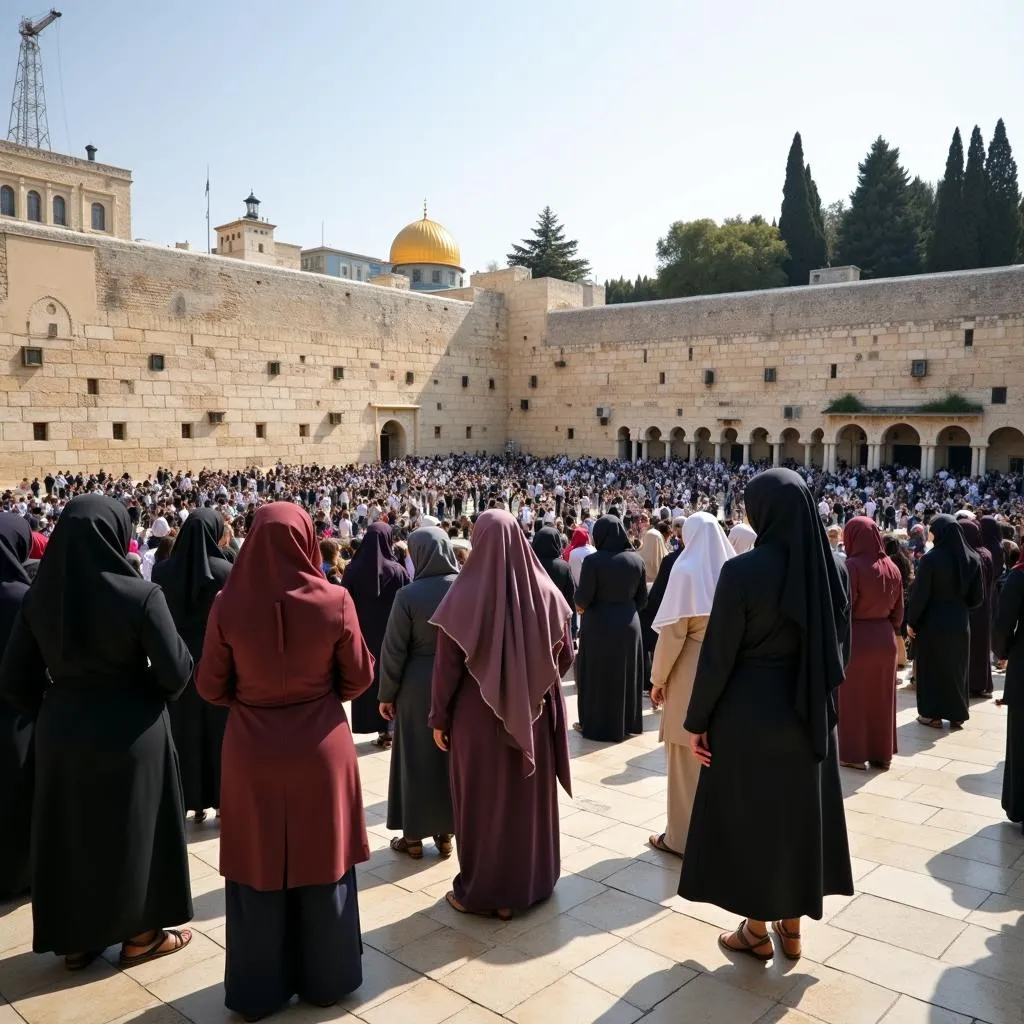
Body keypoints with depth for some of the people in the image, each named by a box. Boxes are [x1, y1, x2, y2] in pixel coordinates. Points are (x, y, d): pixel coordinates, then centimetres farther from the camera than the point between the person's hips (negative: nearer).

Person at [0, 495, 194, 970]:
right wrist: (149, 691, 3)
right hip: (130, 730, -4)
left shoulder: (39, 596, -7)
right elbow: (176, 670, -18)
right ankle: (140, 935, 30)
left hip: (62, 730, 4)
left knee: (70, 828, 19)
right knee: (132, 828, 14)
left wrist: (51, 711, 13)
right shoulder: (139, 595, -21)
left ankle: (75, 939, 34)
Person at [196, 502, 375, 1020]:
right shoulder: (333, 601, -15)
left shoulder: (228, 604, -14)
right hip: (320, 746, 0)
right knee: (322, 860, 16)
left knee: (258, 864, 16)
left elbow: (210, 686, -4)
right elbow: (359, 676, -5)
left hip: (252, 750, 1)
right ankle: (326, 978, 33)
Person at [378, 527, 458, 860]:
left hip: (418, 685, -3)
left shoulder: (409, 594, -16)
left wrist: (386, 693, 0)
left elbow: (394, 650, -11)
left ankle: (414, 836, 21)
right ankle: (446, 832, 25)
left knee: (416, 758, 10)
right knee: (453, 757, 15)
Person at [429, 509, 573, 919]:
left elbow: (447, 665, -12)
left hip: (478, 716, -3)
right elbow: (565, 657, 1)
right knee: (528, 800, 17)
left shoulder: (464, 595, -17)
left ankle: (477, 890, 25)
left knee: (481, 801, 12)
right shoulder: (544, 592, -8)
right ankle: (525, 885, 32)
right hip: (532, 716, 3)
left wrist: (439, 717, 1)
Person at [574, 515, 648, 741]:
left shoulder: (593, 561, -17)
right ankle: (626, 722, 29)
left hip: (599, 625, -5)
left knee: (598, 676, 9)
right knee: (626, 674, 17)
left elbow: (582, 599, -17)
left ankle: (596, 724, 17)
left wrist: (580, 604, 4)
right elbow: (642, 598, 2)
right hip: (629, 624, 5)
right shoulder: (636, 560, -3)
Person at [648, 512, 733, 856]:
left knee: (688, 758, 5)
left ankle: (683, 837, 13)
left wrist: (658, 678, -4)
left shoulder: (686, 570, -12)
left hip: (692, 674, -5)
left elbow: (673, 632, -13)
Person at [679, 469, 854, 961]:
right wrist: (822, 697, 18)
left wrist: (697, 721, -6)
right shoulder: (833, 567, -5)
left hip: (749, 712, -5)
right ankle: (792, 926, 34)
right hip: (809, 713, 6)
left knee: (750, 815, 11)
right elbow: (840, 643, 5)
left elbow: (717, 655, -17)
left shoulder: (743, 570, -22)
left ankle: (758, 930, 27)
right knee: (801, 809, 19)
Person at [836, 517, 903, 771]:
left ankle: (855, 754, 13)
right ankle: (882, 753, 25)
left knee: (853, 697, 7)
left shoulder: (852, 566, -18)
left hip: (856, 638, -6)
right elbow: (898, 611, 8)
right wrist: (891, 631, 20)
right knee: (881, 698, 15)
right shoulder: (891, 567, 2)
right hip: (885, 638, 6)